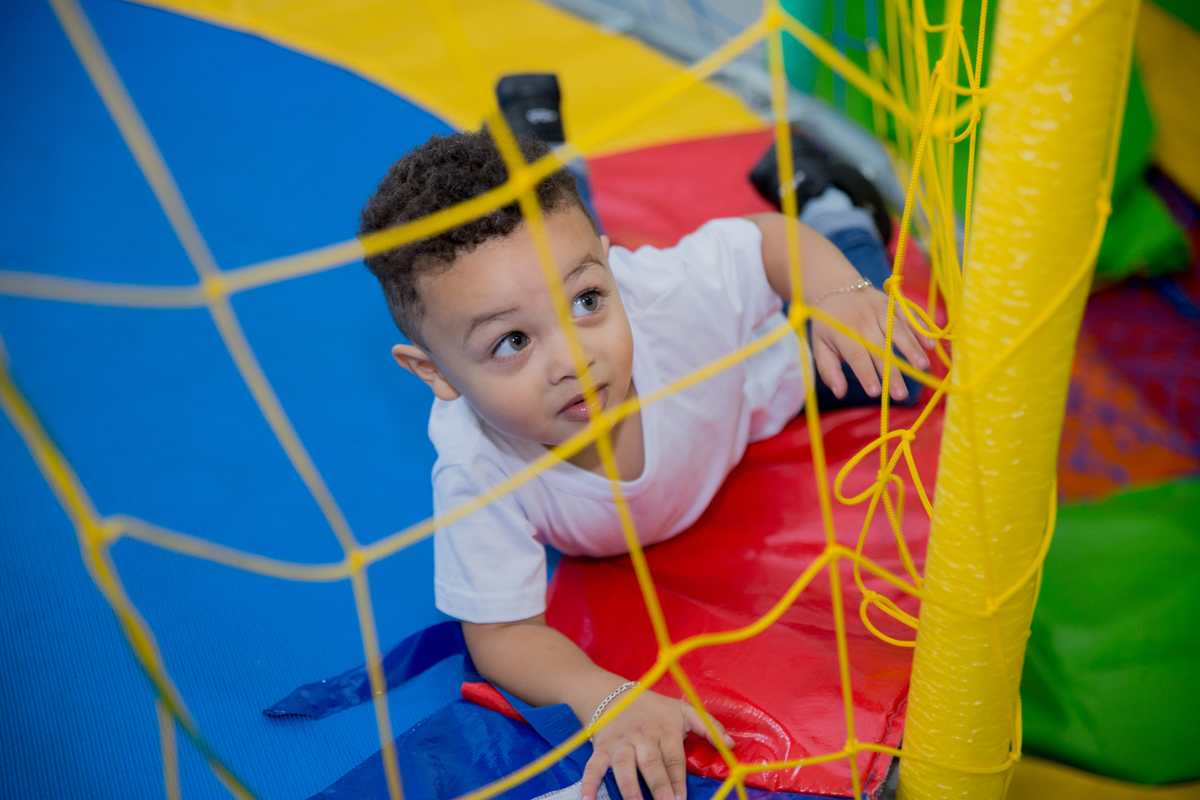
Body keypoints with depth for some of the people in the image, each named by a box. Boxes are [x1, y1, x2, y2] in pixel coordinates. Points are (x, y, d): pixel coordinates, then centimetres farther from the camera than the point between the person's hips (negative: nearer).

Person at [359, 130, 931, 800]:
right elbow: (504, 634, -33)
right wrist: (605, 696, -51)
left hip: (750, 395, 0)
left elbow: (766, 236, -23)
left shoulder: (673, 294, -45)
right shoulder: (477, 478, -46)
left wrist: (838, 291, -44)